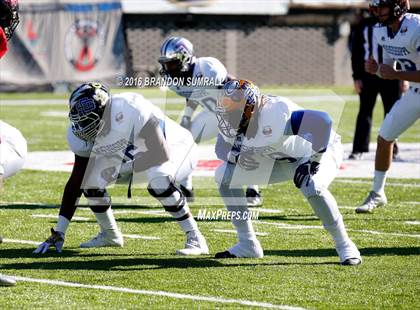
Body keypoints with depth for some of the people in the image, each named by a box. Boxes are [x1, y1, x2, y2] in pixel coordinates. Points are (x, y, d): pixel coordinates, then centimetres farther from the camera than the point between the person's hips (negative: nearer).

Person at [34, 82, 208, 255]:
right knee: (91, 179, -6)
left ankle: (195, 240, -24)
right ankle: (110, 235, 17)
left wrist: (130, 168, -24)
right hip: (138, 159, 7)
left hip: (176, 148, -7)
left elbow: (162, 154, -36)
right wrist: (58, 232, -12)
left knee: (159, 180, -38)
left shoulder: (131, 110, -38)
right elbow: (75, 184, -10)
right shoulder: (85, 136, -15)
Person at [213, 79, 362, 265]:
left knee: (312, 188, -39)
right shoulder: (236, 119, -16)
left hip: (319, 150, -8)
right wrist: (237, 156, -24)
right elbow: (222, 148, 1)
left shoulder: (276, 112, -40)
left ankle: (345, 247, -20)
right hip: (283, 159, 8)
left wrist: (313, 162, -38)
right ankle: (247, 245, 10)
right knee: (225, 175, -1)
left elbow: (322, 122, -47)